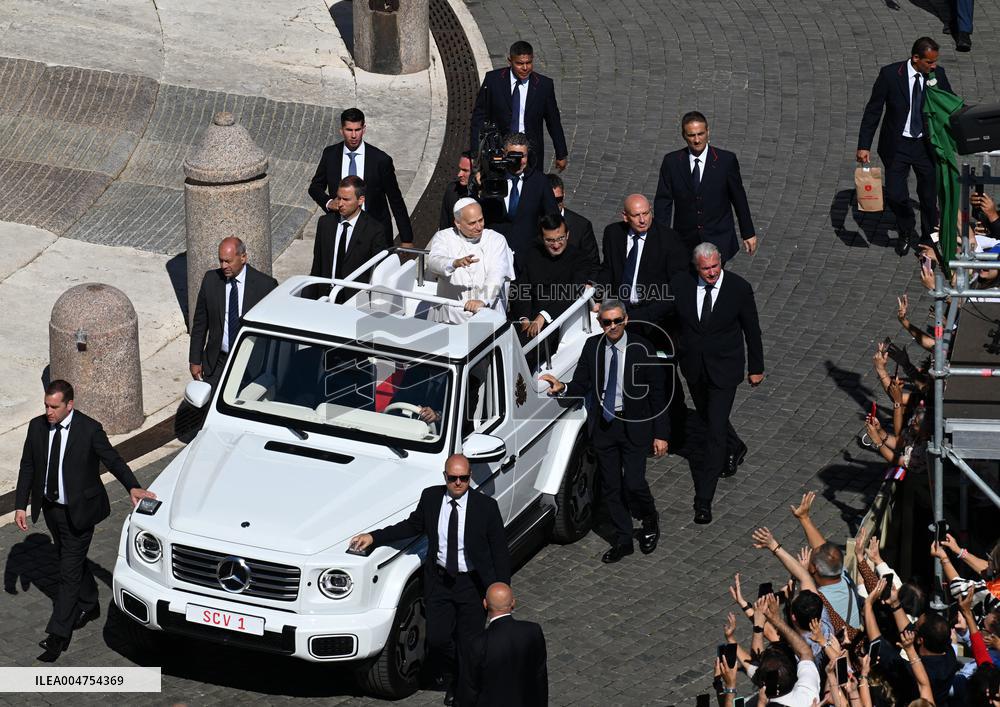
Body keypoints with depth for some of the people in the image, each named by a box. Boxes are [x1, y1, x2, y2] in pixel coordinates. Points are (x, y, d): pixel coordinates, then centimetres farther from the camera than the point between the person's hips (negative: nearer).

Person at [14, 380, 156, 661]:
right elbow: (27, 467, 4)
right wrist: (21, 505, -1)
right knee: (73, 561, 23)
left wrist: (132, 487, -27)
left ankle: (58, 634, -2)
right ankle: (89, 606, 45)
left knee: (70, 570, -5)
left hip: (77, 511, -5)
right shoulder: (37, 427, -4)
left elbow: (113, 460, -12)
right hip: (51, 508, 5)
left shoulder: (89, 429, -17)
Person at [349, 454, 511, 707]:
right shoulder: (430, 498, -6)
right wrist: (373, 537, 5)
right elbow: (412, 525, 12)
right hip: (439, 580, 2)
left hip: (472, 584, -2)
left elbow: (500, 551, -8)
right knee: (437, 638, 0)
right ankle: (451, 683, 31)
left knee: (469, 643, 6)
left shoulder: (486, 506, -14)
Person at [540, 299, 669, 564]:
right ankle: (622, 540, 24)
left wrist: (660, 434, -9)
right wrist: (562, 388, -21)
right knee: (611, 487, 9)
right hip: (603, 424, 4)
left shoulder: (642, 349, -10)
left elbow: (658, 392, -6)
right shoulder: (592, 347, 0)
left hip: (634, 424, -4)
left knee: (633, 483, -9)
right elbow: (581, 385, 3)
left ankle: (650, 522, 22)